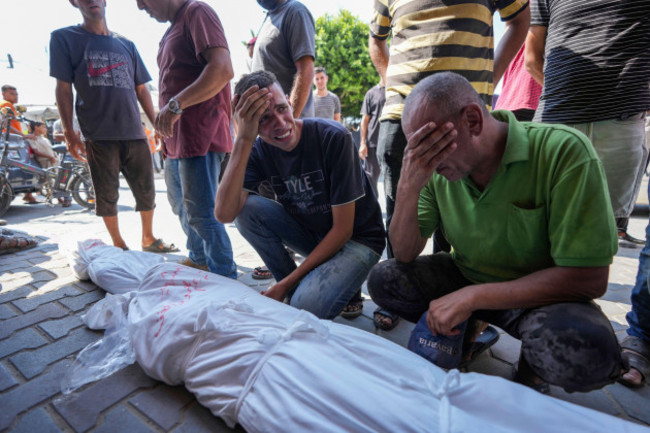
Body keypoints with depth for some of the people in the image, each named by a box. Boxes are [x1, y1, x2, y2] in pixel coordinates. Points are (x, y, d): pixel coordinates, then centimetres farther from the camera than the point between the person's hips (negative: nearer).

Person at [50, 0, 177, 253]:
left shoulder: (126, 45, 16)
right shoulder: (64, 38, 7)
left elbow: (141, 90, 16)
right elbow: (63, 89, 2)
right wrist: (69, 133, -4)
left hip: (134, 132, 3)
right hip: (98, 136, -2)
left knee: (146, 189, 5)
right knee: (107, 194, 3)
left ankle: (148, 238, 22)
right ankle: (118, 246, 16)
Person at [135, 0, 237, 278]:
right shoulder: (172, 29, 24)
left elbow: (222, 69, -21)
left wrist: (176, 104, -26)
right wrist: (164, 127, 20)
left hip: (198, 134, -11)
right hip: (177, 137, 11)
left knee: (201, 213, -11)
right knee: (181, 204, 20)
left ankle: (226, 281, 1)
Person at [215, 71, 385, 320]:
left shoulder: (334, 138, -23)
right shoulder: (259, 151, -9)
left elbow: (343, 230, -20)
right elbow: (224, 214, -25)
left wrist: (285, 284, -17)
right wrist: (243, 140, -32)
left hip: (356, 239, -5)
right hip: (311, 234, 5)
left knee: (306, 307, -29)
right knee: (247, 208, -17)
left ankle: (344, 283, 5)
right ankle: (297, 287, -2)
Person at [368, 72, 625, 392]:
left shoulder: (563, 150, -23)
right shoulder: (434, 167, -12)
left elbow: (588, 278, -23)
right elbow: (405, 254, -11)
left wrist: (472, 296, -27)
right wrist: (408, 189, -29)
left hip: (542, 293, -3)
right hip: (466, 278, 4)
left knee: (584, 349, -35)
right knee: (382, 279, -15)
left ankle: (532, 366, 2)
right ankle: (466, 333, 9)